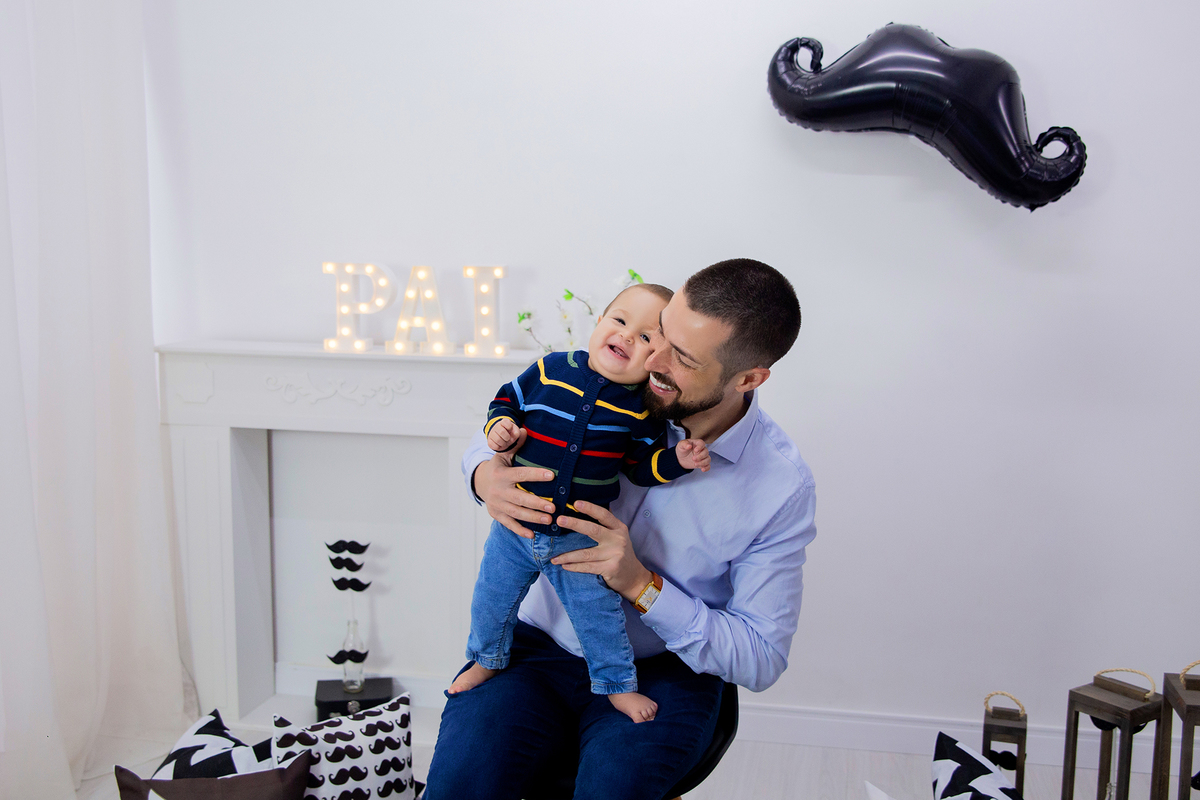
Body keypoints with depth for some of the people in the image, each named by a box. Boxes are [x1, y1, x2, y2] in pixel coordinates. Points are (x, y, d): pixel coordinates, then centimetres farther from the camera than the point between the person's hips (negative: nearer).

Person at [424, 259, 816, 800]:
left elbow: (761, 659, -9)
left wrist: (642, 584, -22)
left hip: (662, 672, -1)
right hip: (542, 640, 2)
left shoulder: (783, 487, -14)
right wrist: (485, 475, -17)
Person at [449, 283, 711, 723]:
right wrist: (500, 428, -16)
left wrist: (676, 459, -17)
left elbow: (644, 466, 0)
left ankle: (617, 683, 34)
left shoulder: (640, 410, -8)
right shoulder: (549, 369, -9)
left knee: (599, 613, 8)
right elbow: (508, 400, 3)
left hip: (580, 537, -1)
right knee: (492, 600, 17)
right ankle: (486, 660, 46)